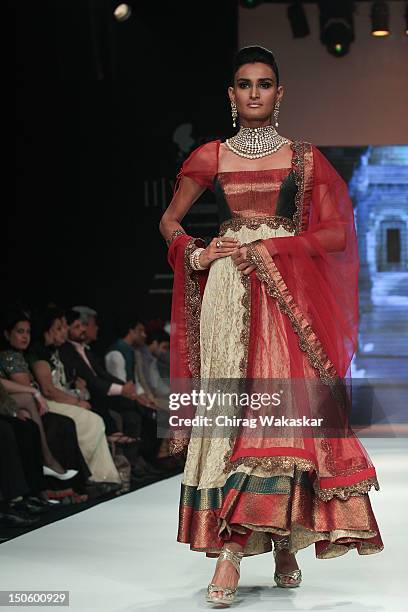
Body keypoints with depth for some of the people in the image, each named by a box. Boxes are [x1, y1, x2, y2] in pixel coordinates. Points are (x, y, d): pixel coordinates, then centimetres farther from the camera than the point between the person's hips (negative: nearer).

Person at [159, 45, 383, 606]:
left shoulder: (305, 158, 10)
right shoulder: (211, 156, 13)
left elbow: (336, 233, 4)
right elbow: (169, 220, 20)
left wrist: (272, 249, -7)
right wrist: (195, 254, 0)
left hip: (287, 294, -1)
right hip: (226, 292, 1)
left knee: (284, 407, -11)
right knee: (227, 407, -8)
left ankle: (286, 543, -1)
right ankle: (228, 552, -10)